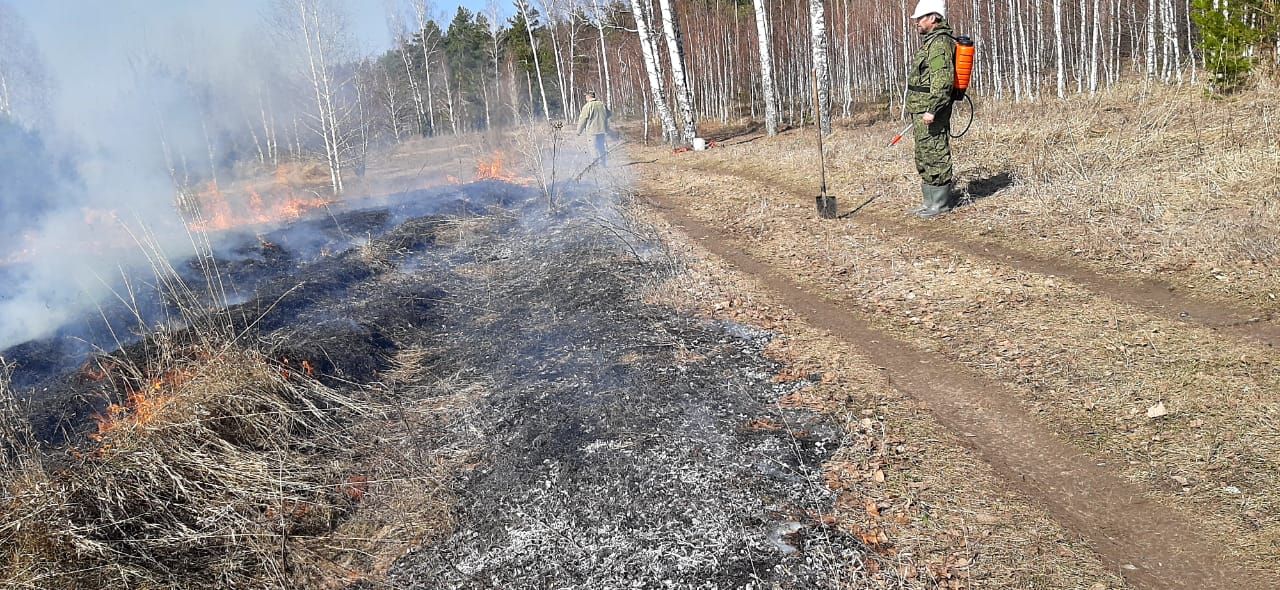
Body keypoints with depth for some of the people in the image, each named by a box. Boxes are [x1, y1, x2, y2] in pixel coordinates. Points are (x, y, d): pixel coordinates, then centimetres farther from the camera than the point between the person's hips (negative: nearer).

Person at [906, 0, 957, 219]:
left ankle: (940, 204, 1)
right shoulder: (932, 41, 19)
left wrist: (932, 110, -27)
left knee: (934, 156, -5)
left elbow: (943, 80, -23)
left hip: (930, 111, -11)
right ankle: (933, 202, 22)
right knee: (925, 158, 15)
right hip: (924, 109, 11)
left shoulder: (940, 43, -15)